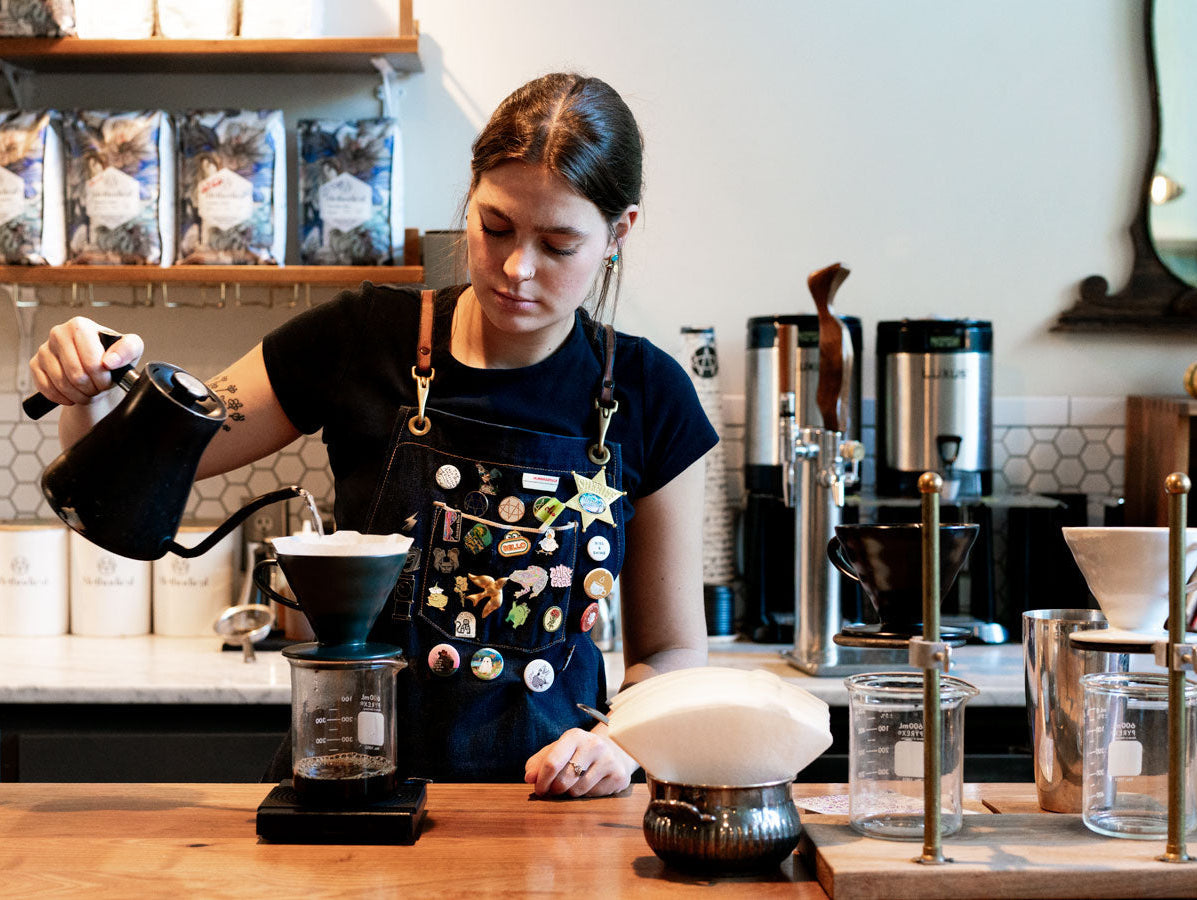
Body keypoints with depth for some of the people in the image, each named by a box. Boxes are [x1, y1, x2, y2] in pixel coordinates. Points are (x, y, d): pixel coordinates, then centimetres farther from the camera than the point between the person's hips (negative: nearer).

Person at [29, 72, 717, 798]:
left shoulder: (647, 396, 0)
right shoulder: (364, 340, -2)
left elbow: (673, 649, 8)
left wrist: (618, 739, -12)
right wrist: (94, 389, -14)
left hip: (546, 795, 0)